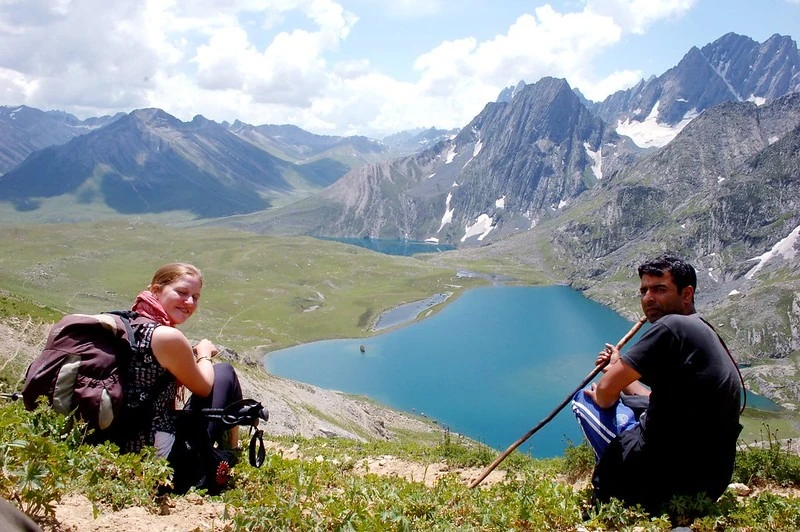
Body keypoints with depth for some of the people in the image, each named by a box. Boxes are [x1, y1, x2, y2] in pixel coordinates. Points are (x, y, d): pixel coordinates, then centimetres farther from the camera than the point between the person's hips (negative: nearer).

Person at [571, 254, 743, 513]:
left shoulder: (672, 326, -17)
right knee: (625, 401, 28)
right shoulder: (704, 332, 12)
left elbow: (605, 392, -15)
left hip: (669, 476, -9)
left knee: (584, 398, 8)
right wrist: (620, 367, 18)